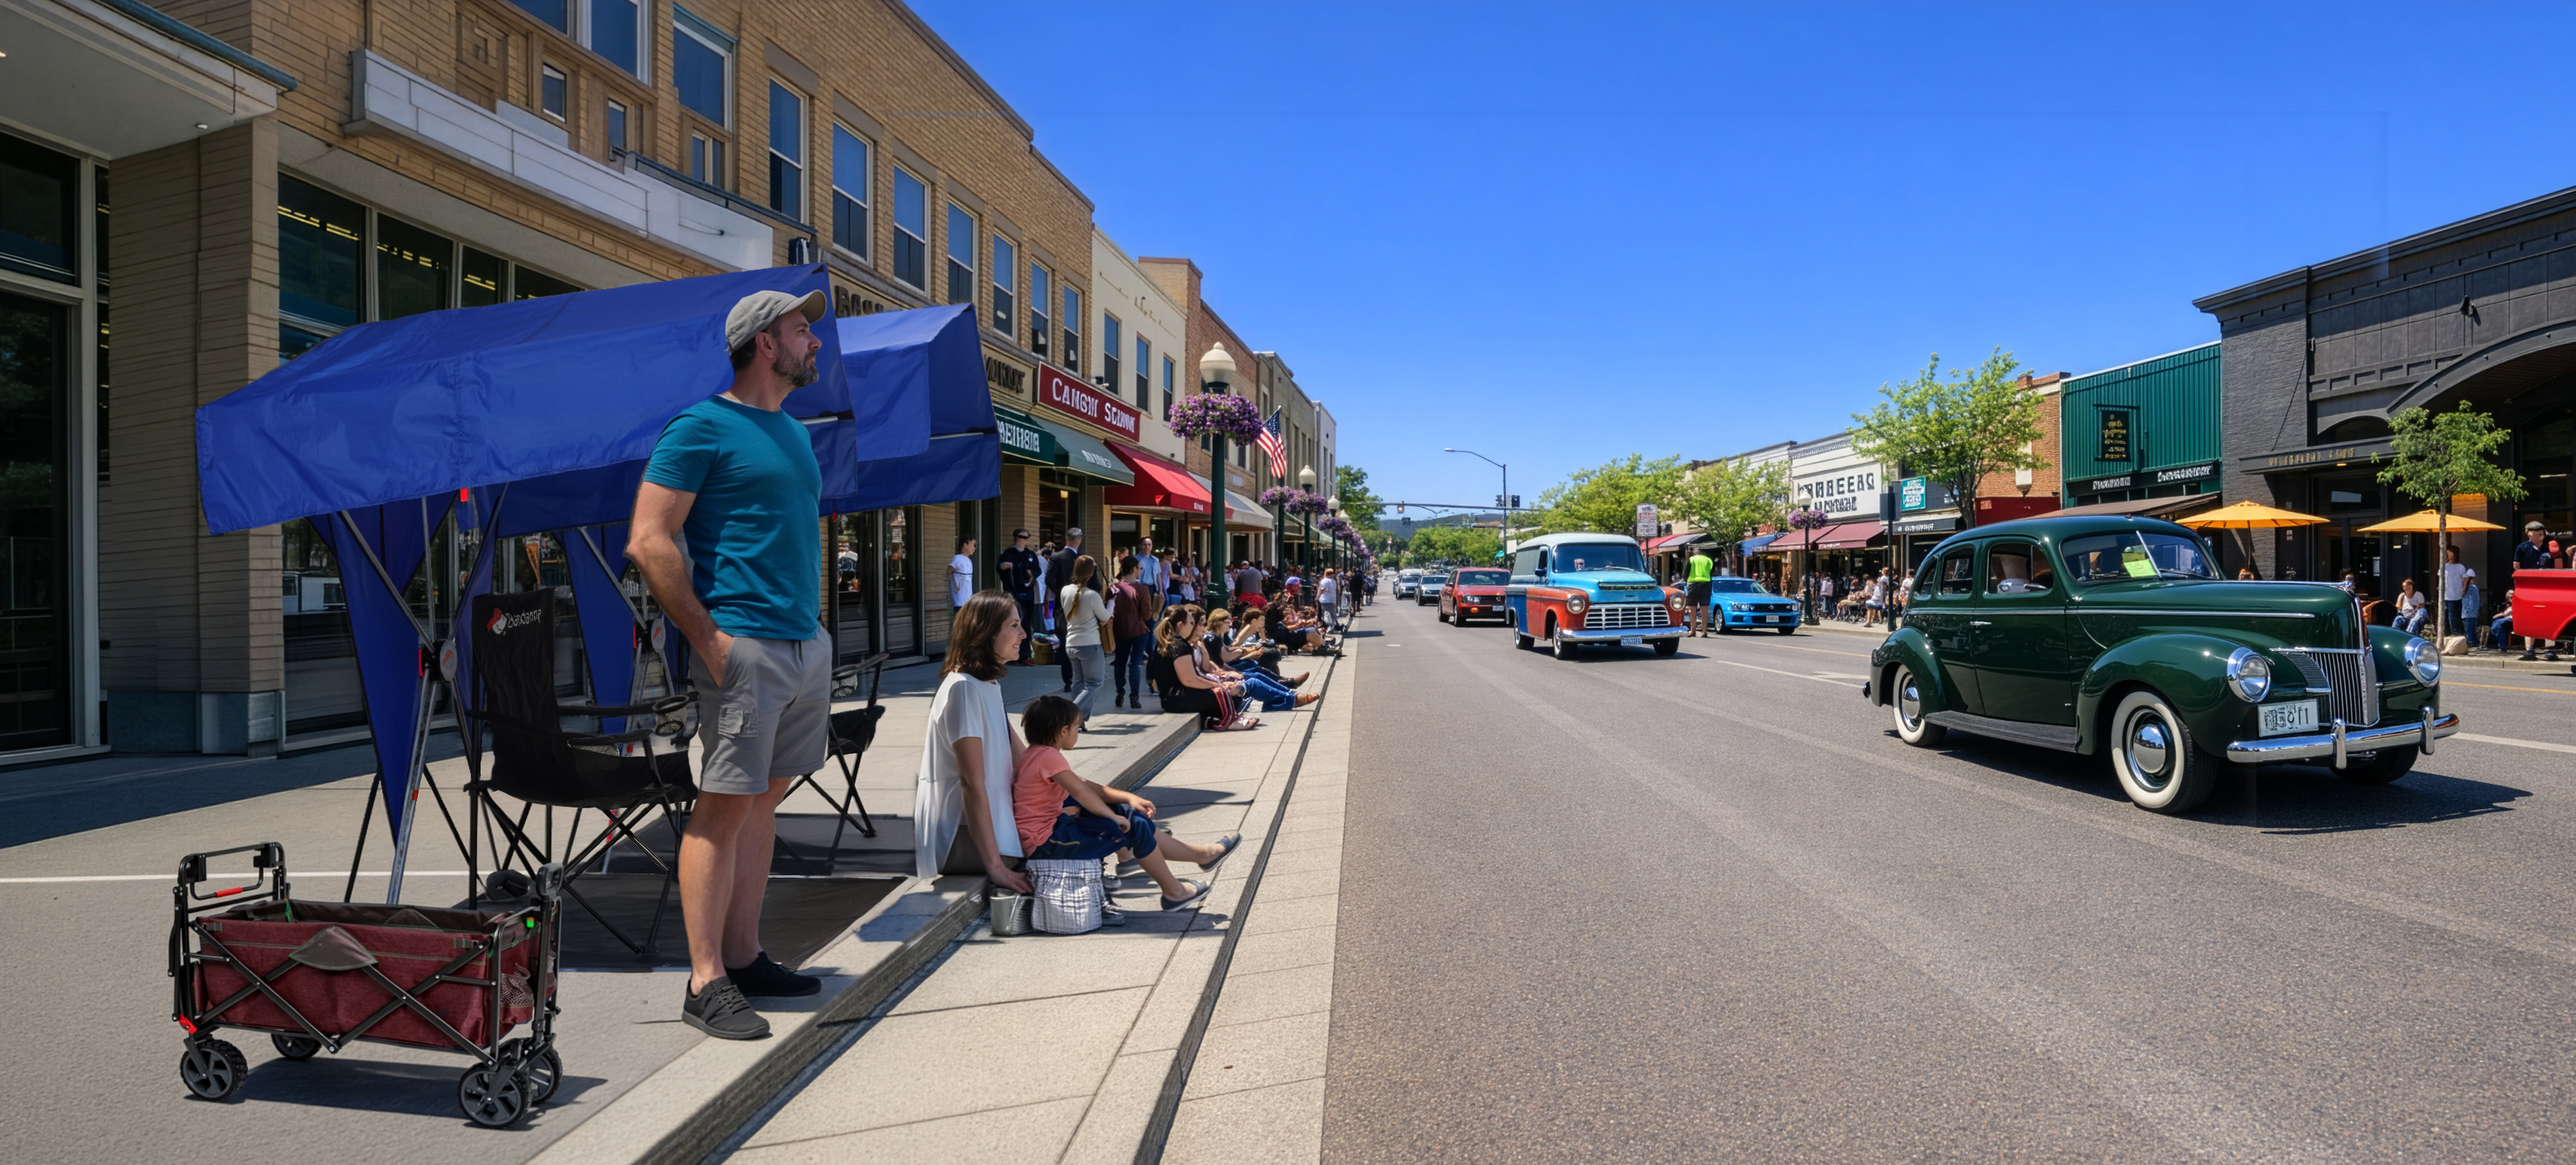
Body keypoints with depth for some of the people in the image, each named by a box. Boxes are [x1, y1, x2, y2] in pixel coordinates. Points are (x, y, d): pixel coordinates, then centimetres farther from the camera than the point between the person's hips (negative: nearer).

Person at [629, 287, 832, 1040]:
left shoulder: (793, 432, 19)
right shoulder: (701, 427, -7)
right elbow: (649, 542, -13)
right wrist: (707, 638, -16)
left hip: (806, 643, 8)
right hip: (745, 645, -8)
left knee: (764, 797, 12)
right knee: (724, 804, -3)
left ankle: (743, 957, 23)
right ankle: (706, 984, 6)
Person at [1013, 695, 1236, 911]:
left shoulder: (1036, 754, 13)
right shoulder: (1048, 756, -20)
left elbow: (1084, 785, 13)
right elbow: (1081, 792, -23)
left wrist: (1128, 798, 6)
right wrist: (1114, 817, -11)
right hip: (1046, 841, -11)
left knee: (1125, 812, 12)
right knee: (1135, 827, -7)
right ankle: (1174, 892, 9)